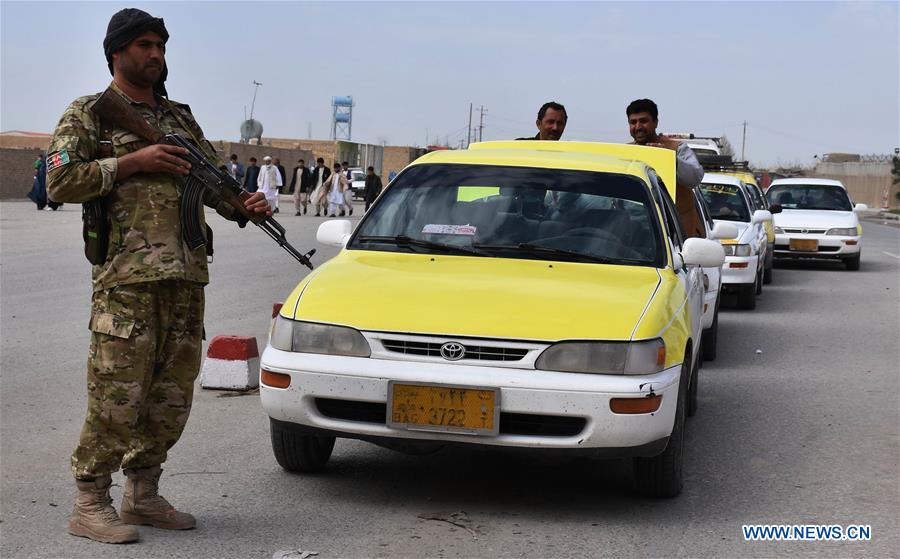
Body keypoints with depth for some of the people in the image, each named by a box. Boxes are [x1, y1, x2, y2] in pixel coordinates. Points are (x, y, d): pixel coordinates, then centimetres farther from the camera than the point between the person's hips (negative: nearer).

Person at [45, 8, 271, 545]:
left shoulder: (180, 119, 21)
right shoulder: (89, 114, 4)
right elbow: (60, 181, -7)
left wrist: (245, 205, 0)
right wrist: (133, 162, -12)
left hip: (187, 277, 6)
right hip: (127, 275, -6)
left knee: (171, 397, 9)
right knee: (118, 396, -9)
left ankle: (143, 494, 22)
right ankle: (90, 504, 2)